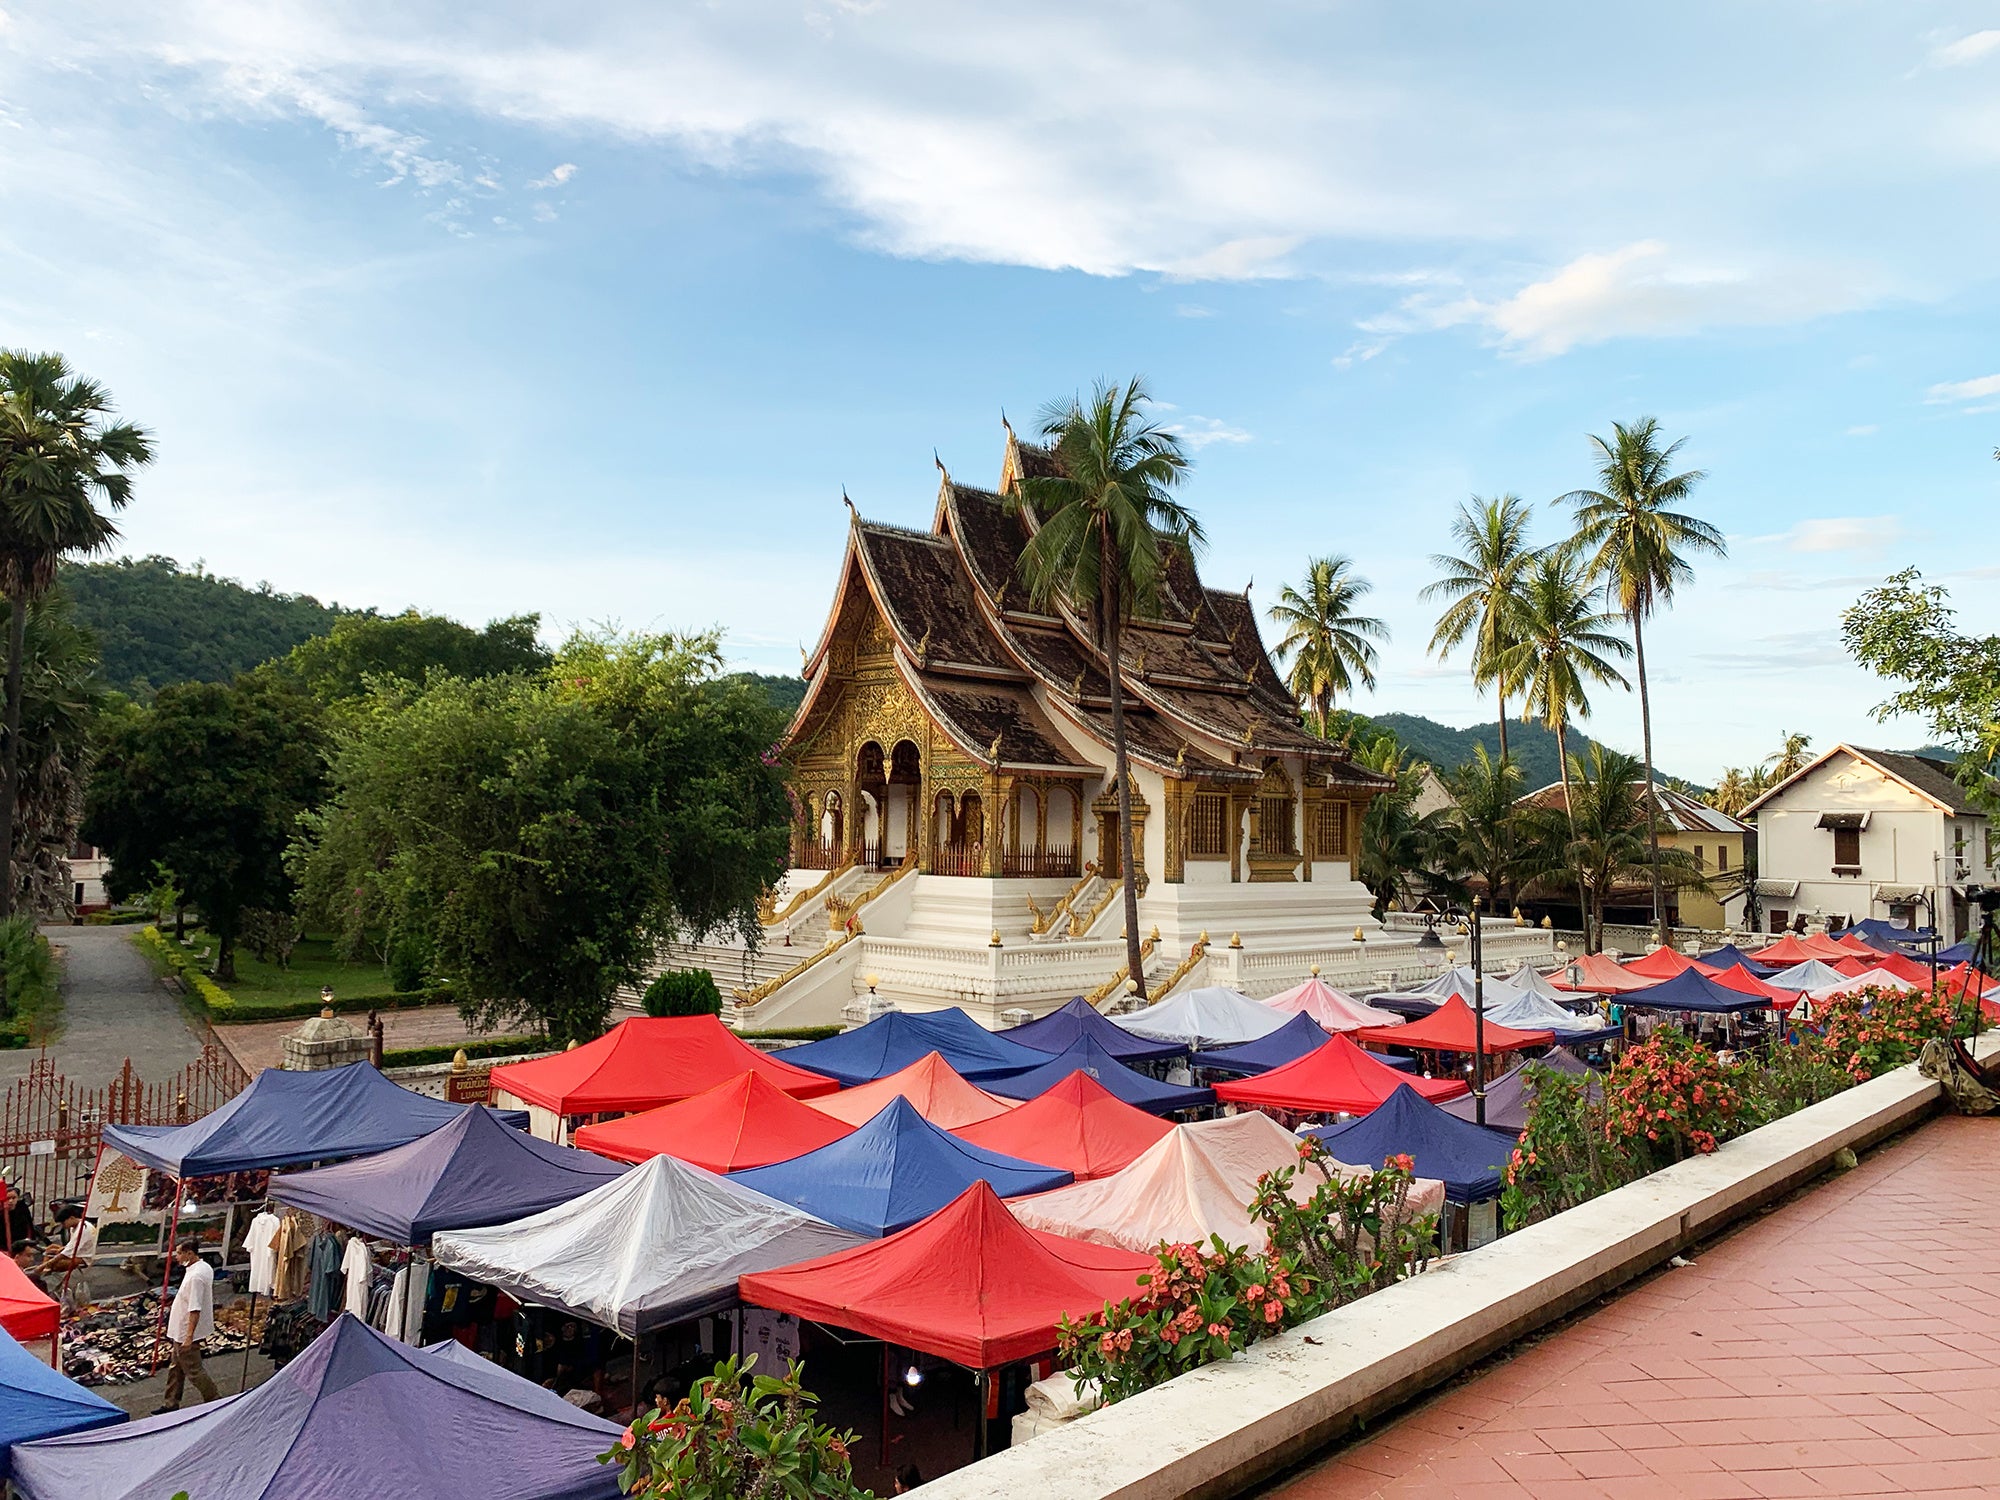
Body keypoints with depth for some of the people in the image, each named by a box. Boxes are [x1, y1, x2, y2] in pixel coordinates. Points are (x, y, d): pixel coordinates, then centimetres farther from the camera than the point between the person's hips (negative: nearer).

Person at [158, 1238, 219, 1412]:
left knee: (193, 1370, 1)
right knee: (175, 1367, 19)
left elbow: (195, 1309, -28)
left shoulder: (196, 1276, -27)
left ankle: (214, 1402, 11)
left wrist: (189, 1337, -26)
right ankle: (171, 1404, 31)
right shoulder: (205, 1267, 4)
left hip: (186, 1332, -10)